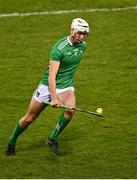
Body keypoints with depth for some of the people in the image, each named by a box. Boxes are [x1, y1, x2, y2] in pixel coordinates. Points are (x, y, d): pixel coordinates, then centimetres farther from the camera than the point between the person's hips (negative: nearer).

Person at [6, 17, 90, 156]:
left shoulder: (82, 45, -1)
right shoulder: (59, 48, -23)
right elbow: (52, 75, -27)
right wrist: (54, 98, -35)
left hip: (66, 86, 4)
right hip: (48, 86, -4)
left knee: (70, 110, -27)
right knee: (30, 118, 6)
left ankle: (52, 139, -8)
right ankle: (12, 141, 31)